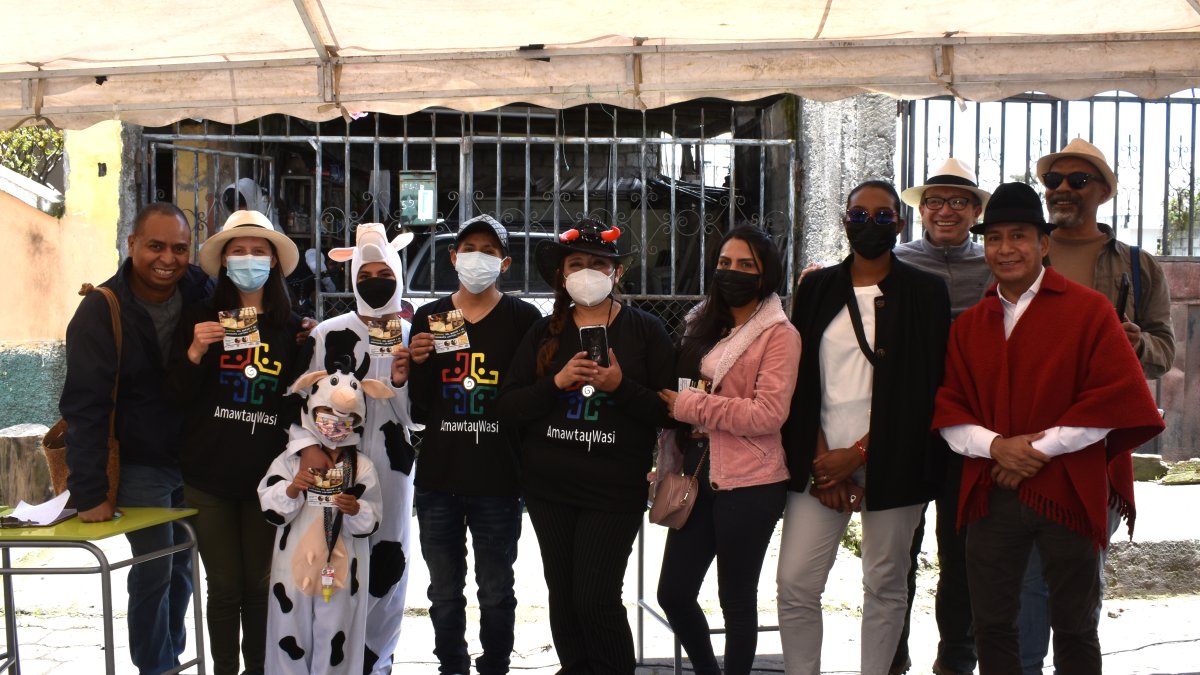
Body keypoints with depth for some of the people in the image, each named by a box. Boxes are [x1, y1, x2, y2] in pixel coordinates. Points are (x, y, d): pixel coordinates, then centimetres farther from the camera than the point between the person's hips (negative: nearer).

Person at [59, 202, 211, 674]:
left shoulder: (203, 294, -5)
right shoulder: (102, 311, -16)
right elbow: (85, 407, -18)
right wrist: (89, 493, -22)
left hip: (195, 457, 4)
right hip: (139, 465, -4)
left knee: (183, 565, 13)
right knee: (154, 569, -4)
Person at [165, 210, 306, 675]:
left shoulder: (291, 329, 3)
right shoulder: (200, 319, 0)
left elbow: (299, 404, 10)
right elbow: (176, 395, -1)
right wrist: (195, 351, -17)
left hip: (266, 476, 1)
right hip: (208, 476, -1)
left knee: (259, 583, 8)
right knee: (224, 585, 4)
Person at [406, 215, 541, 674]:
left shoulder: (523, 318, 0)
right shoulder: (429, 318, 7)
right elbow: (418, 409, 7)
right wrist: (419, 363, -10)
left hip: (498, 480, -2)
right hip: (438, 480, 3)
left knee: (496, 593, 5)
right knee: (444, 593, 11)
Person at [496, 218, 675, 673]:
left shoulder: (645, 330, 1)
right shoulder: (544, 332, 8)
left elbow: (669, 411, -4)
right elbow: (508, 405, 1)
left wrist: (621, 387, -19)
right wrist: (556, 382, -14)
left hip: (614, 487, -3)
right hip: (547, 486, 4)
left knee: (596, 598, -9)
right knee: (562, 595, 10)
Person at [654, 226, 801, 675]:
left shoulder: (779, 334, -8)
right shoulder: (704, 326, 13)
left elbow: (768, 414, -18)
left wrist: (690, 406, -15)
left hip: (748, 483, -7)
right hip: (698, 475, 7)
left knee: (736, 598, 4)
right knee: (673, 592, 9)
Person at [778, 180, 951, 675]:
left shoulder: (925, 293, 2)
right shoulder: (817, 288, 11)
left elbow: (922, 387, -3)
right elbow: (801, 378, 7)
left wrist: (857, 454, -9)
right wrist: (820, 458, -3)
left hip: (891, 463, -2)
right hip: (821, 462, 2)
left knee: (885, 586, 4)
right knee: (795, 584, -3)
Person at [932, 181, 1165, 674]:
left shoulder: (1089, 310, -2)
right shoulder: (969, 325, 11)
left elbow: (1119, 398, -9)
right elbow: (948, 410, 7)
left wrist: (1041, 447, -13)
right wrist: (995, 445, -13)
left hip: (1067, 494, -3)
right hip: (992, 497, 4)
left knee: (1074, 628, 7)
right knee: (991, 625, 9)